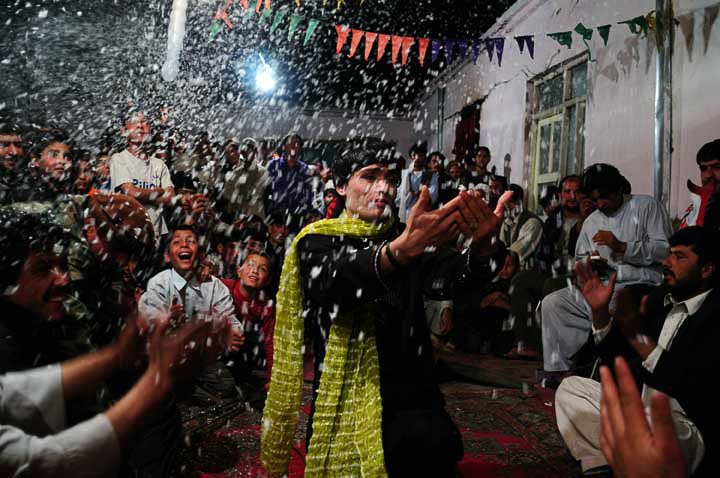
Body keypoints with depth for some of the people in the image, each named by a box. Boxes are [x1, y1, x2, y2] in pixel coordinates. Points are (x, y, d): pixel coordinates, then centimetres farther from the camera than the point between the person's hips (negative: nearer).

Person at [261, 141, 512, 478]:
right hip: (342, 399, -1)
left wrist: (482, 247, -34)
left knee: (433, 443, -28)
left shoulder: (410, 238, 10)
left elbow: (446, 276, -11)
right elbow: (333, 282, -21)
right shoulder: (317, 241, 2)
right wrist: (399, 251, -40)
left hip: (409, 395, 1)